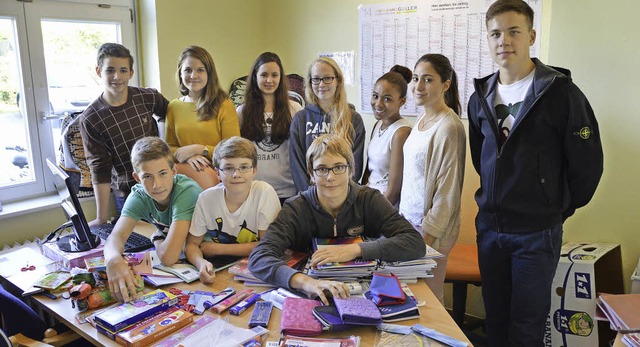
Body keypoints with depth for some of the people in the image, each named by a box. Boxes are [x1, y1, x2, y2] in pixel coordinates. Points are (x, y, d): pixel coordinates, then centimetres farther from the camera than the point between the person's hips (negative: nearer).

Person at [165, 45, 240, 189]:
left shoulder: (224, 105, -2)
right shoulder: (173, 107, 13)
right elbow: (169, 148, 16)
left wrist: (198, 149, -11)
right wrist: (188, 156, -7)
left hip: (218, 174, -3)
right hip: (187, 170, 3)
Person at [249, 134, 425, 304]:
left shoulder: (370, 200, -5)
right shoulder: (296, 209, -10)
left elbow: (416, 243, -14)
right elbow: (258, 257, -23)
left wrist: (355, 250, -23)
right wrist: (305, 282, -41)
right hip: (312, 300, 0)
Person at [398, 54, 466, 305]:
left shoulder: (448, 127, -18)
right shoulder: (423, 120, 9)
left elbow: (447, 191, -18)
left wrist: (427, 235, -17)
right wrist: (404, 217, 16)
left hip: (432, 229, -8)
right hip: (410, 219, 8)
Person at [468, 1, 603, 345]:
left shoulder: (560, 92, -11)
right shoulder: (481, 96, 6)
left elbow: (587, 163, -8)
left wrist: (558, 210, 2)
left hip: (536, 232, -5)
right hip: (488, 226, 5)